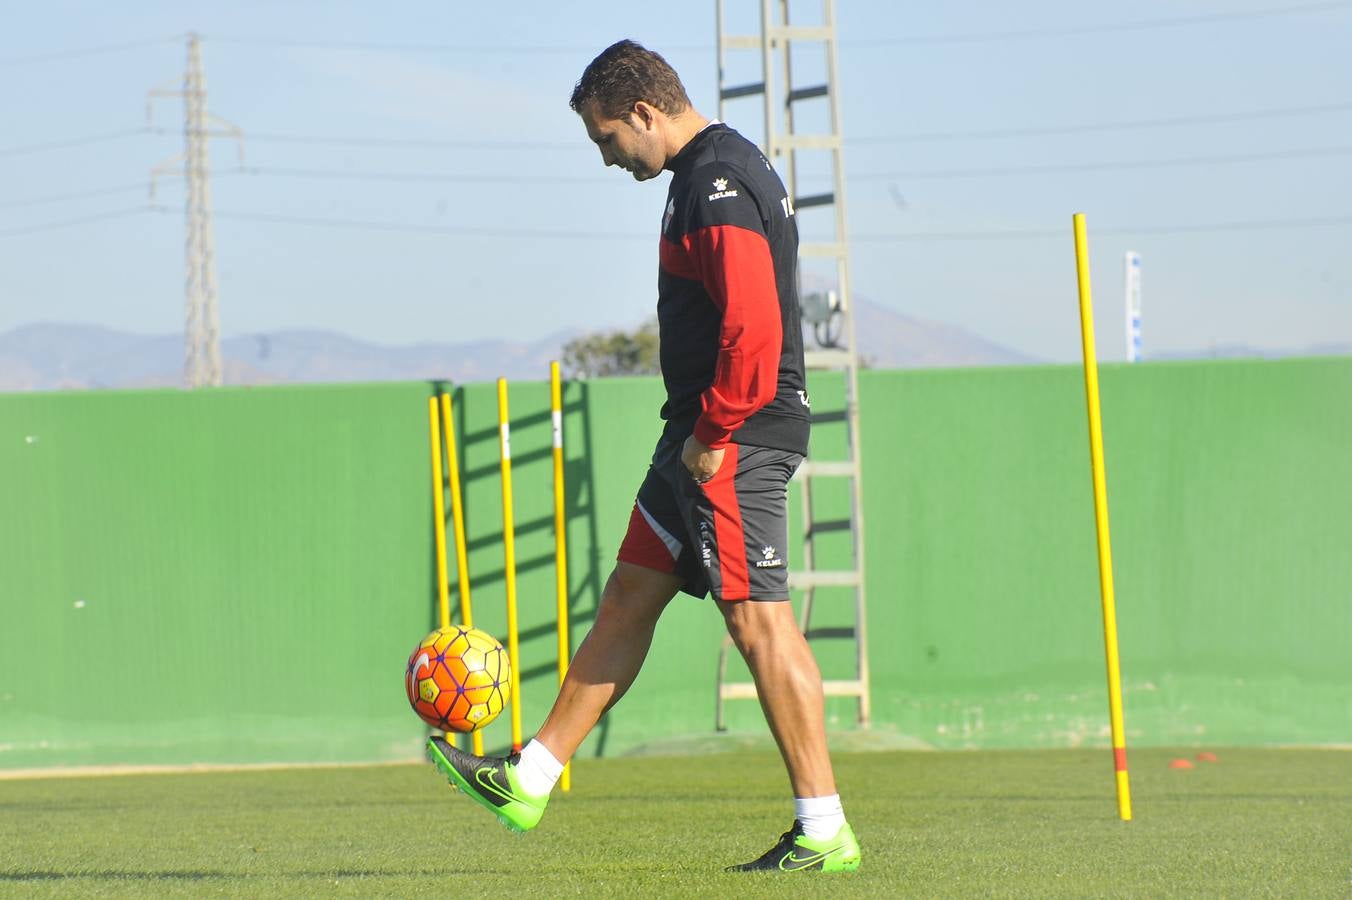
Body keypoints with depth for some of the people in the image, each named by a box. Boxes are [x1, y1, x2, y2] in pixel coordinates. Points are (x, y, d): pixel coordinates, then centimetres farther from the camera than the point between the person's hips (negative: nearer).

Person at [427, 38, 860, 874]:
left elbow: (753, 326, -26)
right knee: (629, 597, 14)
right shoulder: (712, 170, 17)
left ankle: (825, 831, -7)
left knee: (760, 620, -9)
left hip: (733, 438, -11)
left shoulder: (717, 185, -17)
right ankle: (529, 780, 21)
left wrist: (712, 435, -18)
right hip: (705, 431, 11)